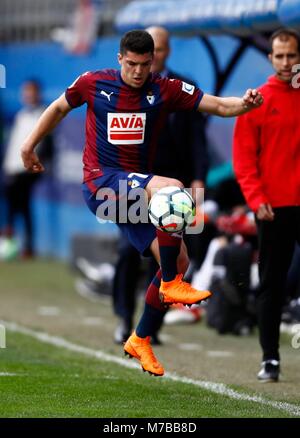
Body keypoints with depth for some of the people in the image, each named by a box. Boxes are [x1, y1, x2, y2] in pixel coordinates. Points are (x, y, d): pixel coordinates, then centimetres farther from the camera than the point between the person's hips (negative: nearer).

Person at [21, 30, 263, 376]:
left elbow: (219, 105, -7)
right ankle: (170, 284, -23)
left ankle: (141, 340, 14)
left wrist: (243, 104, -28)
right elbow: (59, 108, 16)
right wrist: (29, 146, 17)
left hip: (137, 190, 5)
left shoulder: (165, 90, 0)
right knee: (172, 188, -31)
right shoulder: (94, 84, -2)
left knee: (178, 260, -3)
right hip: (101, 183, -5)